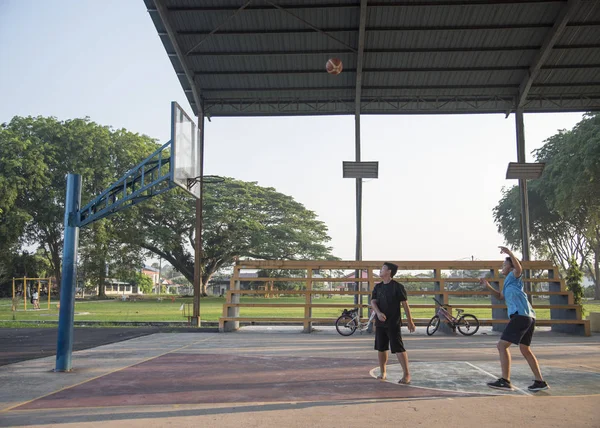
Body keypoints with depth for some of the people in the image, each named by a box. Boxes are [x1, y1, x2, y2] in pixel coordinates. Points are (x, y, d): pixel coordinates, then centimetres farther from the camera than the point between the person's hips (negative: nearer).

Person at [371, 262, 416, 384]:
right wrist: (378, 313, -20)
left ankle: (407, 374, -3)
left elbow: (405, 304, -6)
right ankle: (383, 372, 25)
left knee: (398, 348, -9)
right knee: (381, 348, 11)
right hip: (380, 322, 6)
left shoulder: (397, 287, -8)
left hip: (393, 323, -6)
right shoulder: (378, 287, 9)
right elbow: (373, 302, 1)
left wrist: (410, 321, -4)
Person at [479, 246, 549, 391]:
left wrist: (510, 253, -37)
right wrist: (488, 286, 26)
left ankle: (505, 381, -15)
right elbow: (500, 296, 38)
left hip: (520, 315, -10)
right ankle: (540, 382, 20)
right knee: (525, 350, 18)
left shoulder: (514, 276, 0)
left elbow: (519, 268, -25)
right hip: (529, 317, 10)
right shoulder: (509, 281, 26)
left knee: (502, 345, -11)